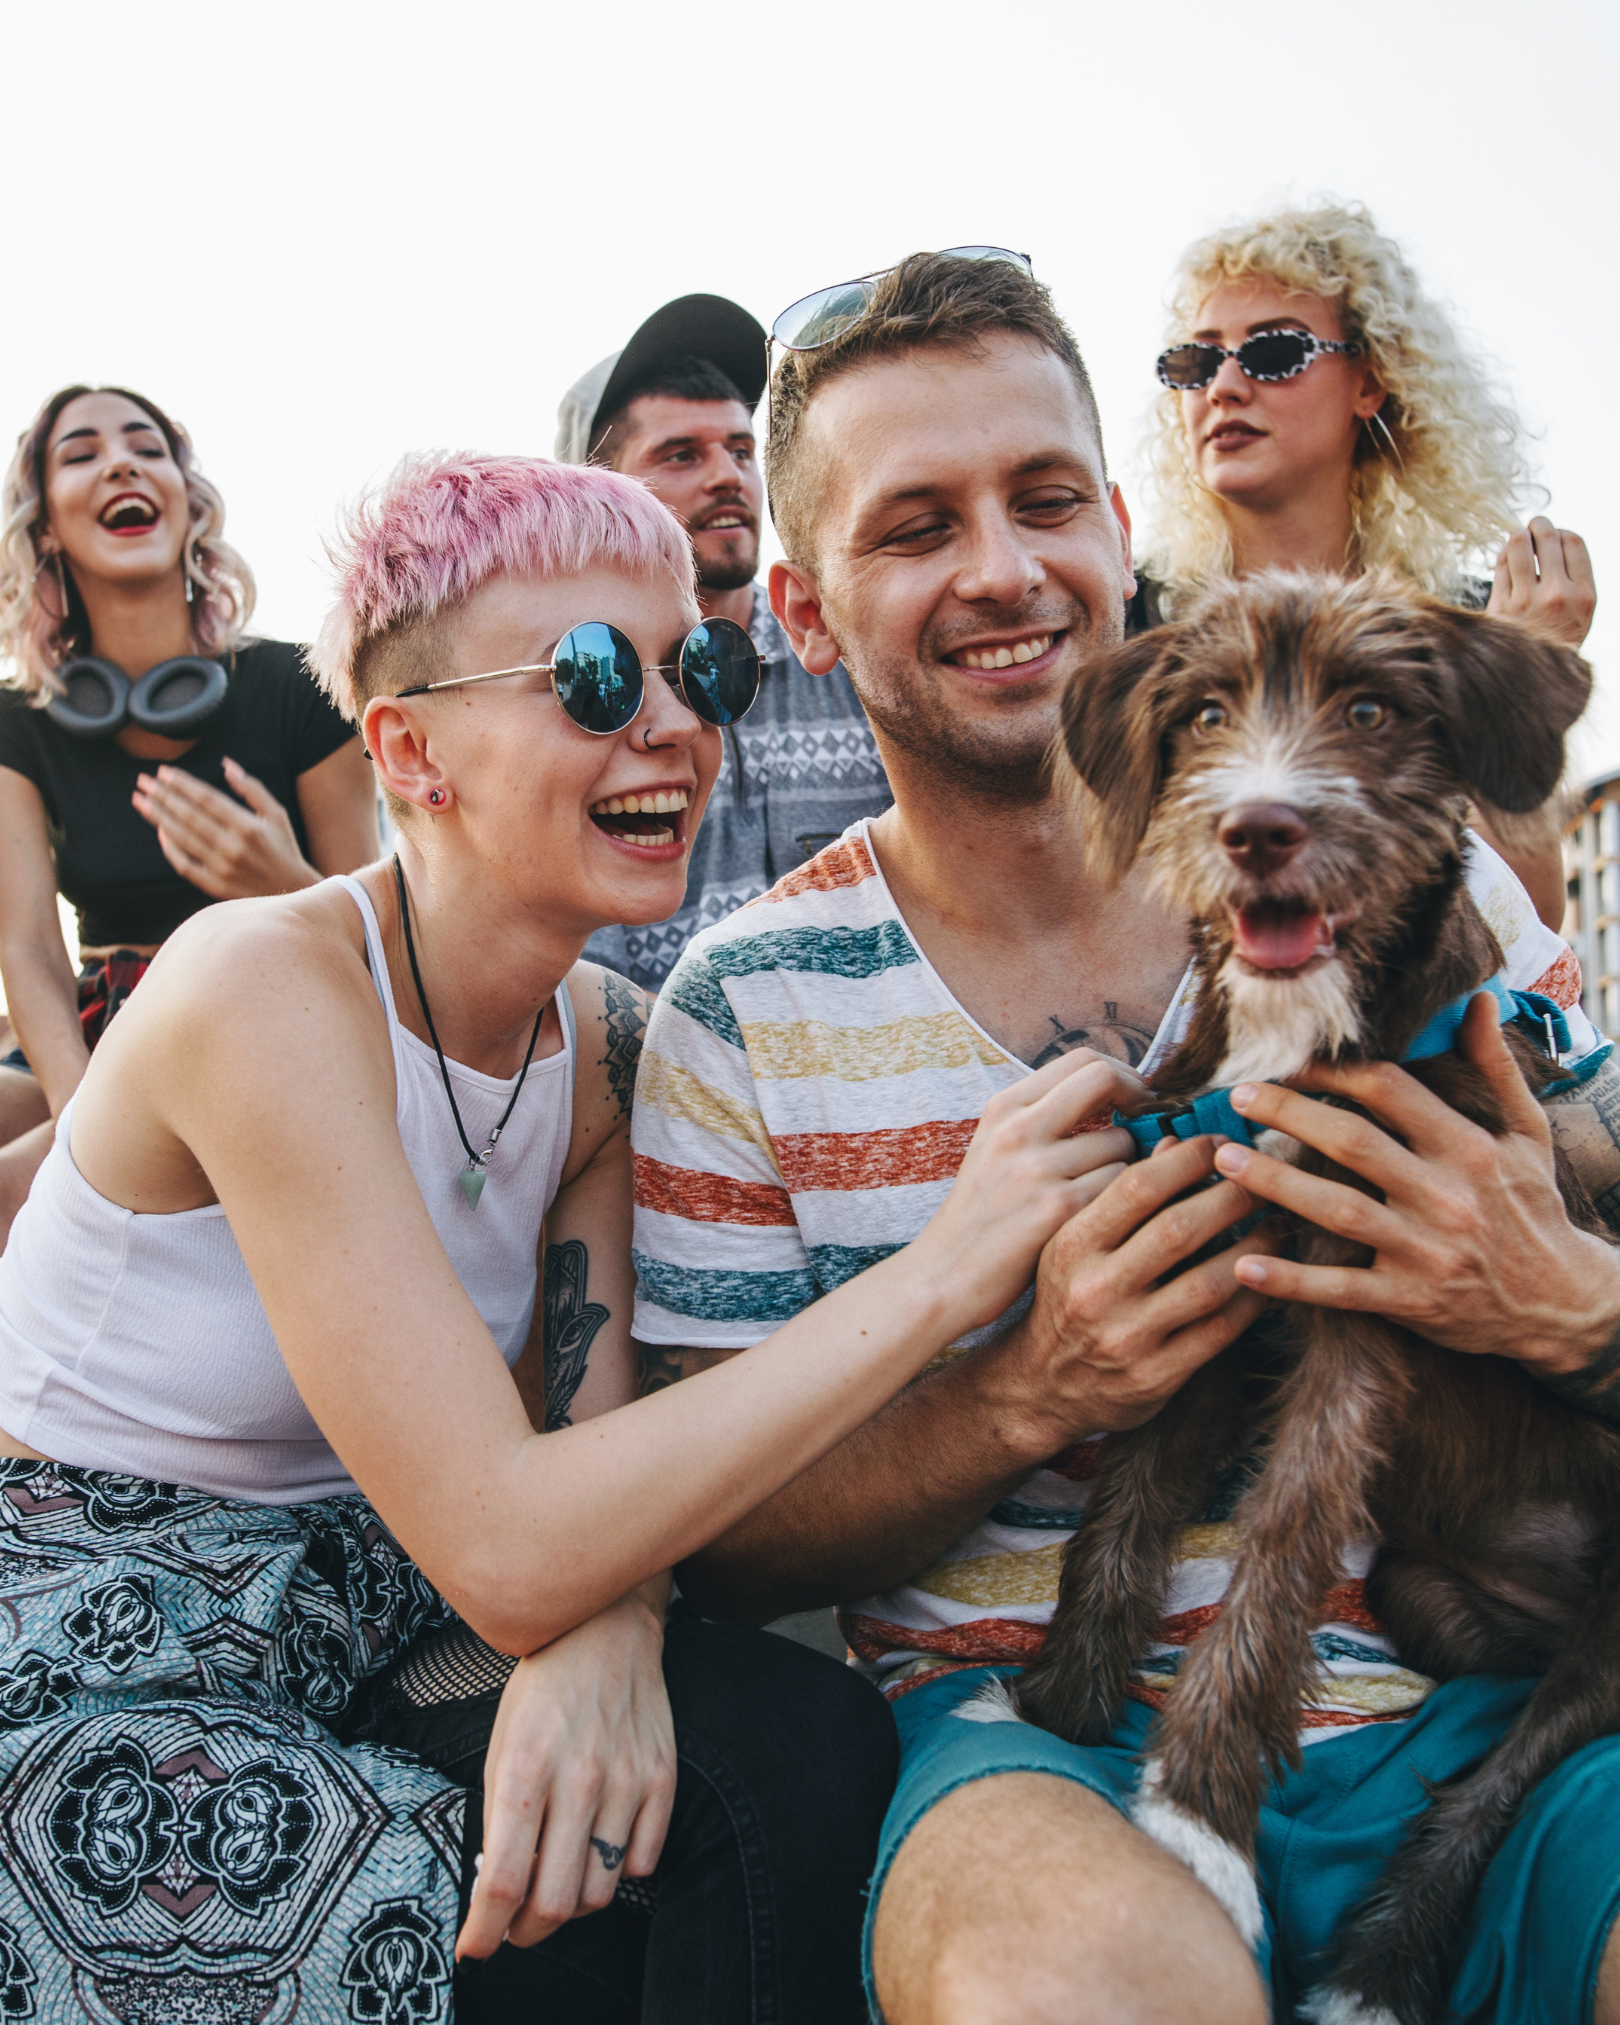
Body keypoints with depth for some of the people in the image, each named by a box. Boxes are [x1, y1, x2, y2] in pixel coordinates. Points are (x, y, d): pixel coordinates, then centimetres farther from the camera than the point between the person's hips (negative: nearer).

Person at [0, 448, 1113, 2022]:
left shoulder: (602, 1039, -4)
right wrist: (939, 1274, -32)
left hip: (348, 1637, 6)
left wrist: (605, 1625, -28)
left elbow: (589, 1453, -4)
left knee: (803, 1743, -16)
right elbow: (505, 1555, -31)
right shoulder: (263, 990, -25)